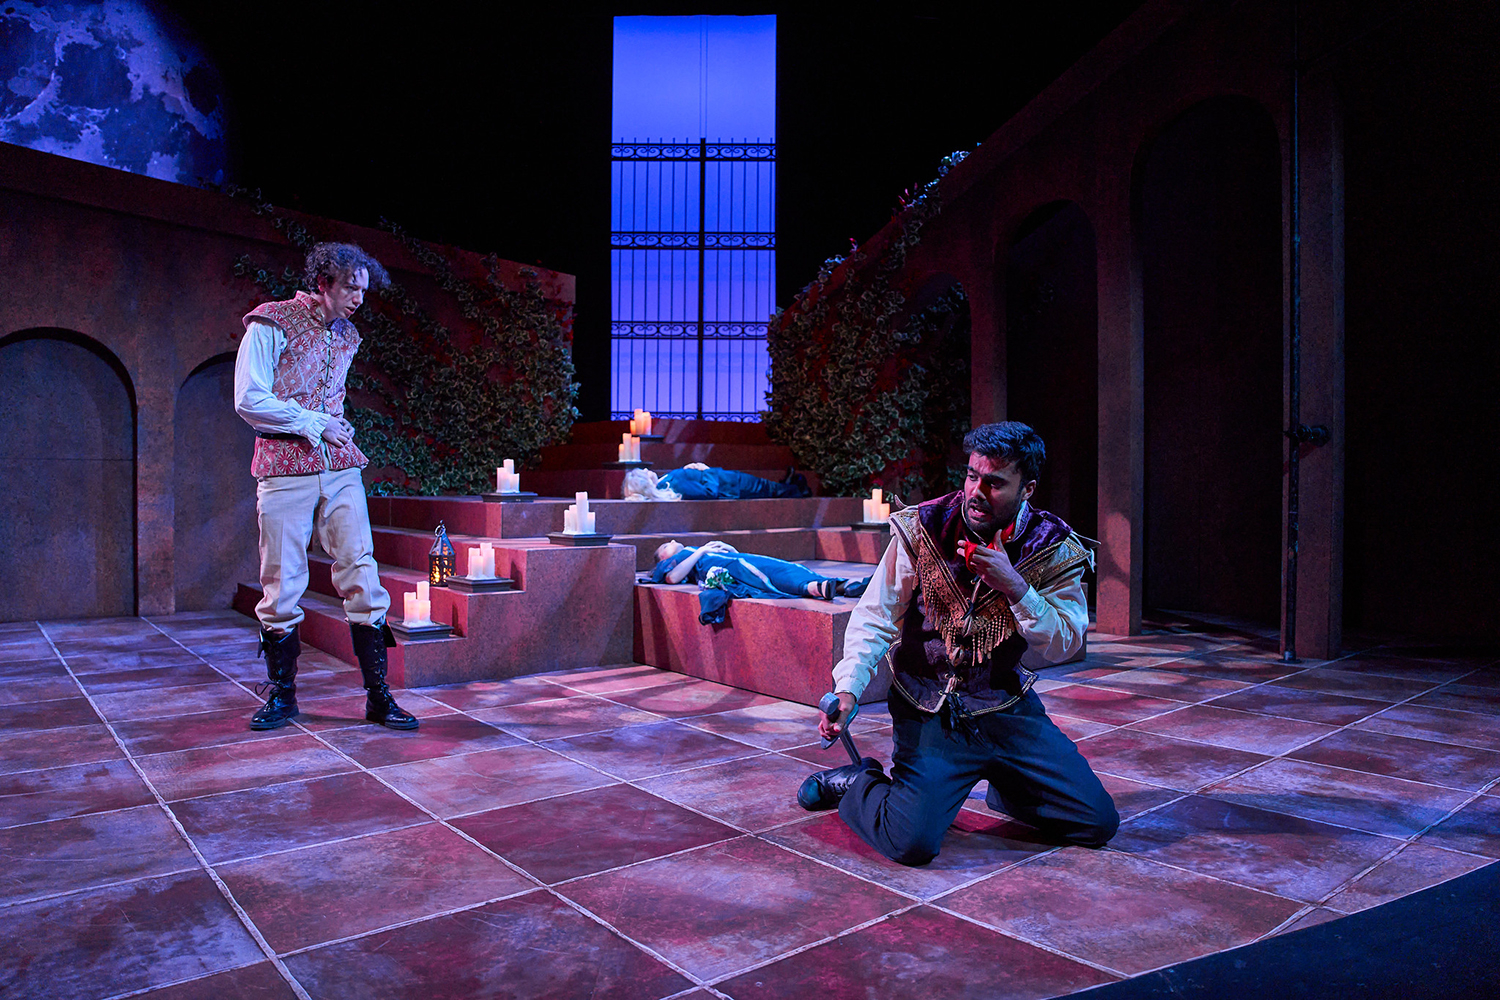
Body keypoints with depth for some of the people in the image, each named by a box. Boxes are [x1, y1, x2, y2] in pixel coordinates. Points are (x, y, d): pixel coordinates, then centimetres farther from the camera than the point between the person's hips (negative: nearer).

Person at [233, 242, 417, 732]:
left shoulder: (346, 336, 15)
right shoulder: (271, 325, -2)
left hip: (341, 469, 4)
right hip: (285, 471, -4)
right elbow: (249, 401, -8)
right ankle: (281, 695, 18)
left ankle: (378, 696, 2)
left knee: (363, 578, -2)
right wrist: (315, 425, -8)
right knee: (282, 586, 1)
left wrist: (340, 430, 8)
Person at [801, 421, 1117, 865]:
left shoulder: (1055, 550, -6)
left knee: (1099, 823, 0)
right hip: (931, 713, -3)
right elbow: (875, 618, -8)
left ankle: (1004, 787, 28)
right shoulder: (920, 529, -11)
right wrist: (847, 688, -22)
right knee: (911, 841, -19)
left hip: (1011, 709, 3)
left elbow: (1066, 645, -7)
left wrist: (1015, 587, -23)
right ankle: (856, 784, 14)